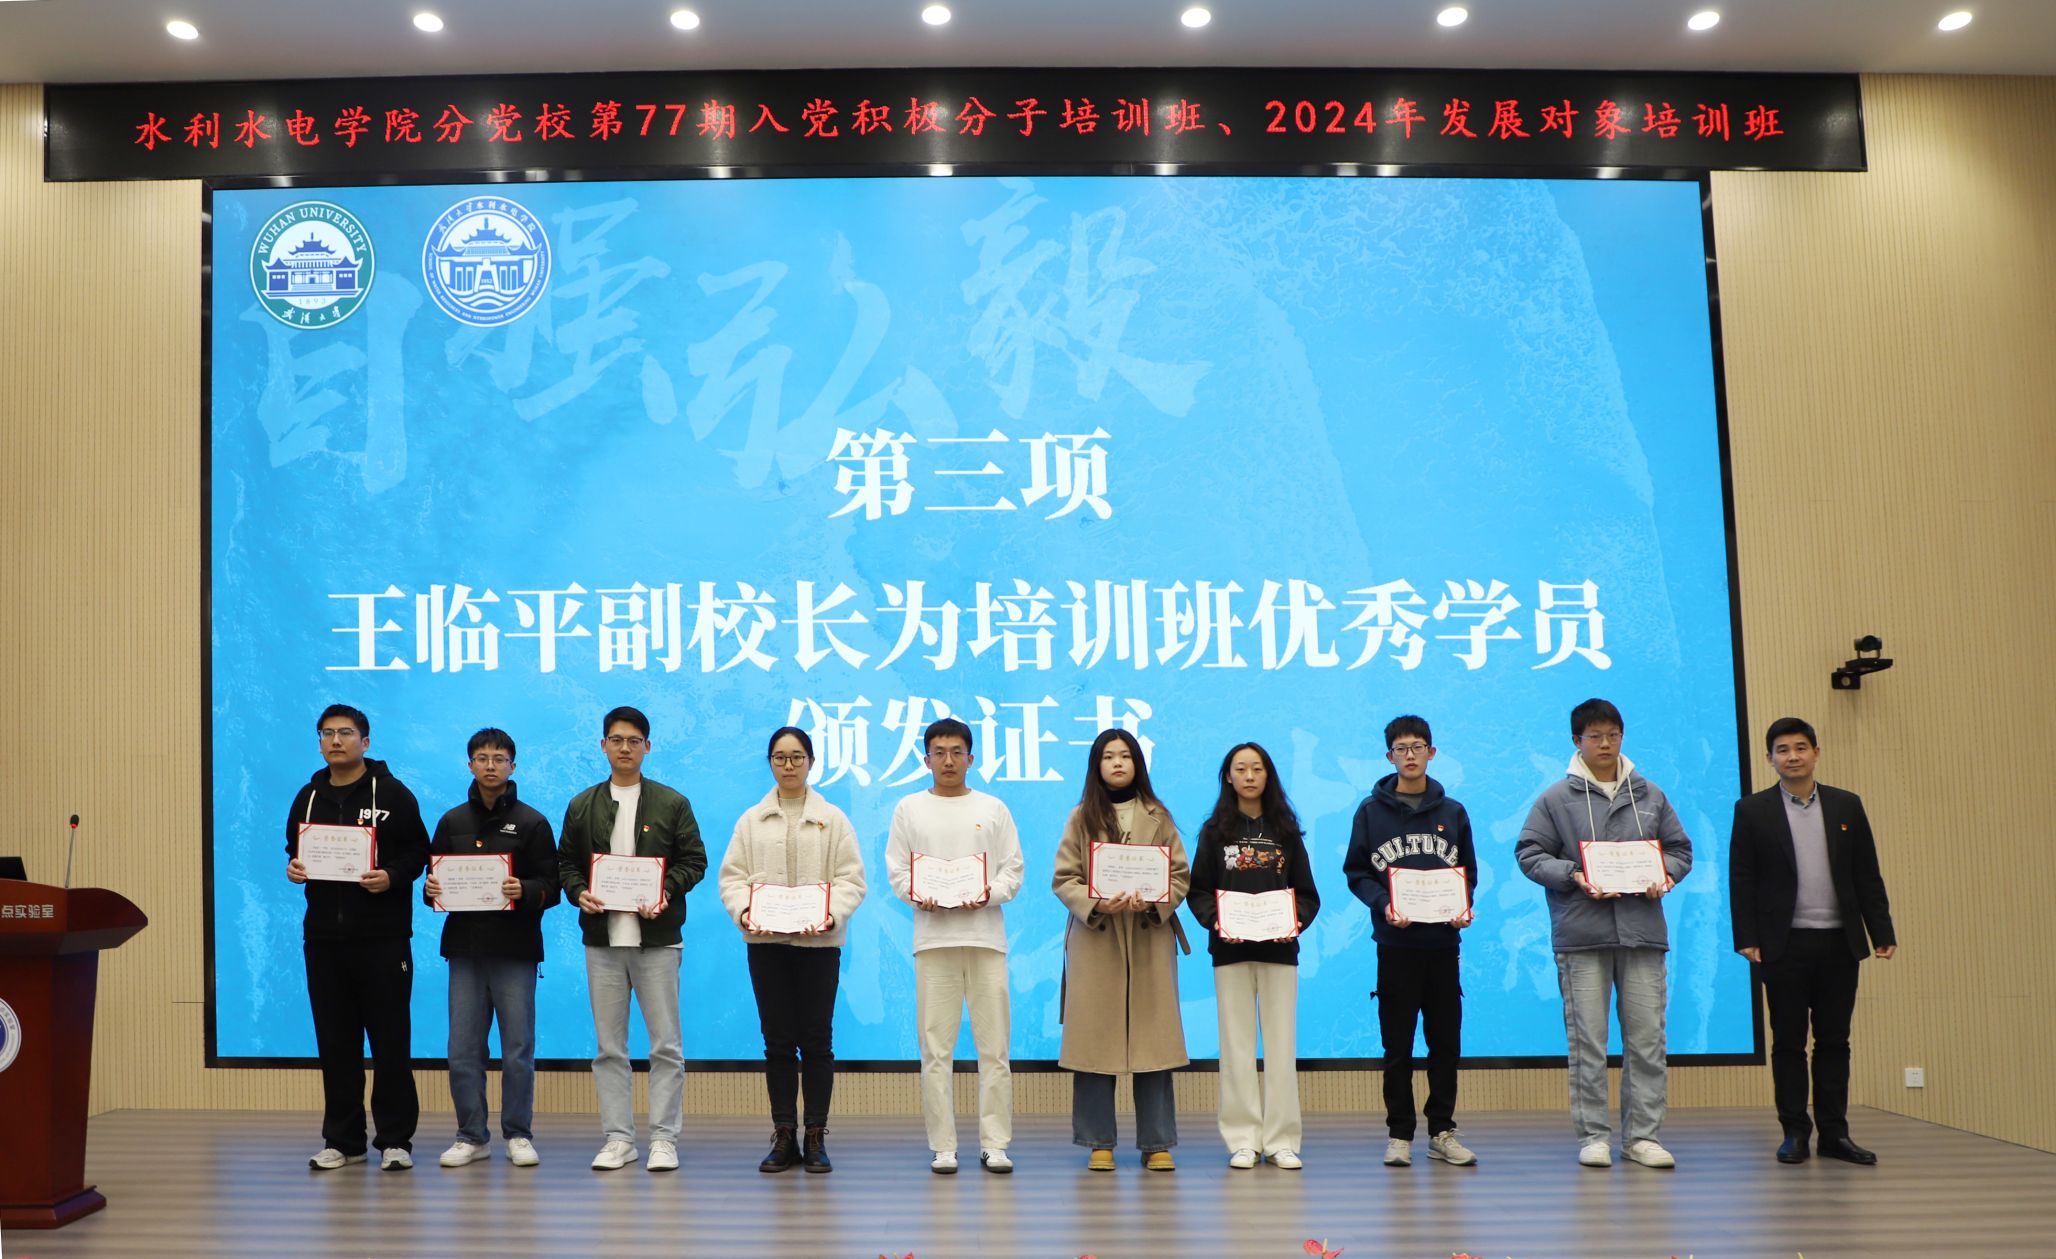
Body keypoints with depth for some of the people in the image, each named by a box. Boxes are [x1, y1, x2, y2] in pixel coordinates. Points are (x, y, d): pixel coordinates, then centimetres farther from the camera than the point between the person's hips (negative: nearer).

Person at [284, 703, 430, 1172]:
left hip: (382, 936, -4)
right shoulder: (308, 796, 13)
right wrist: (294, 868, 0)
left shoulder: (393, 794, -1)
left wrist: (392, 876, -19)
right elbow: (295, 851, 21)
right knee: (335, 1041, 8)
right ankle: (342, 1139, 17)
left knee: (390, 1039, -1)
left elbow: (418, 851, -2)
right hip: (324, 936, 4)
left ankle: (395, 1138, 7)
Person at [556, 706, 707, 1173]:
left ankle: (664, 1139, 6)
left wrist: (665, 893, -13)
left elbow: (694, 860, 3)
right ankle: (618, 1138, 14)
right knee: (609, 1047, 6)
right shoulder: (582, 806, 11)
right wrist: (579, 893, -7)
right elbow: (566, 863, 13)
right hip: (602, 939, 2)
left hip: (656, 937, -2)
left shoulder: (672, 803, 4)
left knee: (666, 1045, -2)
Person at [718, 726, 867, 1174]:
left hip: (818, 940, -1)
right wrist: (743, 911, -15)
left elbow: (851, 878, -1)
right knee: (778, 1040, 5)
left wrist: (832, 914, -18)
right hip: (766, 941, 1)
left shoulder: (833, 819, 6)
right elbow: (732, 875, 4)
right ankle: (784, 1137, 12)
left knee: (817, 1039, 1)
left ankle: (816, 1138, 9)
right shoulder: (751, 820, 10)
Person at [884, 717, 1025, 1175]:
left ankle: (995, 1143, 6)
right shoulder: (909, 809, 12)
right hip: (933, 937, 0)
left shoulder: (993, 809, 12)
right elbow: (896, 869, 7)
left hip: (985, 935, 0)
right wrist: (919, 895, -12)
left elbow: (1013, 868, 8)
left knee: (995, 1046, -1)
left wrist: (989, 894, -11)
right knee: (936, 1047, 0)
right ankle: (942, 1146, 7)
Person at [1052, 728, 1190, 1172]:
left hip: (1150, 940, 1)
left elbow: (1180, 877, 6)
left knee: (1153, 1039, 0)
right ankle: (1099, 1143, 9)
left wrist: (1153, 901, -14)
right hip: (1094, 940, -1)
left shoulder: (1158, 817, 9)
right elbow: (1063, 880, 2)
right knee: (1095, 1039, 0)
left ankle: (1157, 1144, 8)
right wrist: (1095, 903, -16)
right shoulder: (1082, 818, 6)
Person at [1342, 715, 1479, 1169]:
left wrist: (1464, 906, -6)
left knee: (1447, 1041, 5)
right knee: (1397, 1044, 2)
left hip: (1444, 943, 2)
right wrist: (1383, 905, -14)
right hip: (1395, 944, -2)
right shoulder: (1371, 811, 4)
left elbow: (1468, 871, 13)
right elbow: (1356, 872, 3)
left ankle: (1443, 1131, 15)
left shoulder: (1453, 812, 9)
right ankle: (1399, 1134, 10)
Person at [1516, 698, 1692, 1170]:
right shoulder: (1556, 798, 3)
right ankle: (1593, 1135, 9)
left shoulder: (1650, 795, 13)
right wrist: (1571, 875, -13)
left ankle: (1643, 1135, 11)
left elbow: (1680, 849, 19)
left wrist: (1664, 875, -2)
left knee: (1647, 1037, 3)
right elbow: (1530, 853, 2)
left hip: (1643, 932, 3)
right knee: (1587, 1040, 1)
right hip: (1581, 935, -3)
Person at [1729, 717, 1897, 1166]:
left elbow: (1868, 876, 9)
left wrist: (1882, 932, 3)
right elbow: (1741, 880, -1)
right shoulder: (1752, 810, 2)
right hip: (1785, 944, -2)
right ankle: (1795, 1132, 12)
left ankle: (1834, 1133, 14)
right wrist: (1747, 939, -8)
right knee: (1789, 1042, 4)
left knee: (1834, 1041, 7)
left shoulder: (1846, 806, 8)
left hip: (1839, 943, 2)